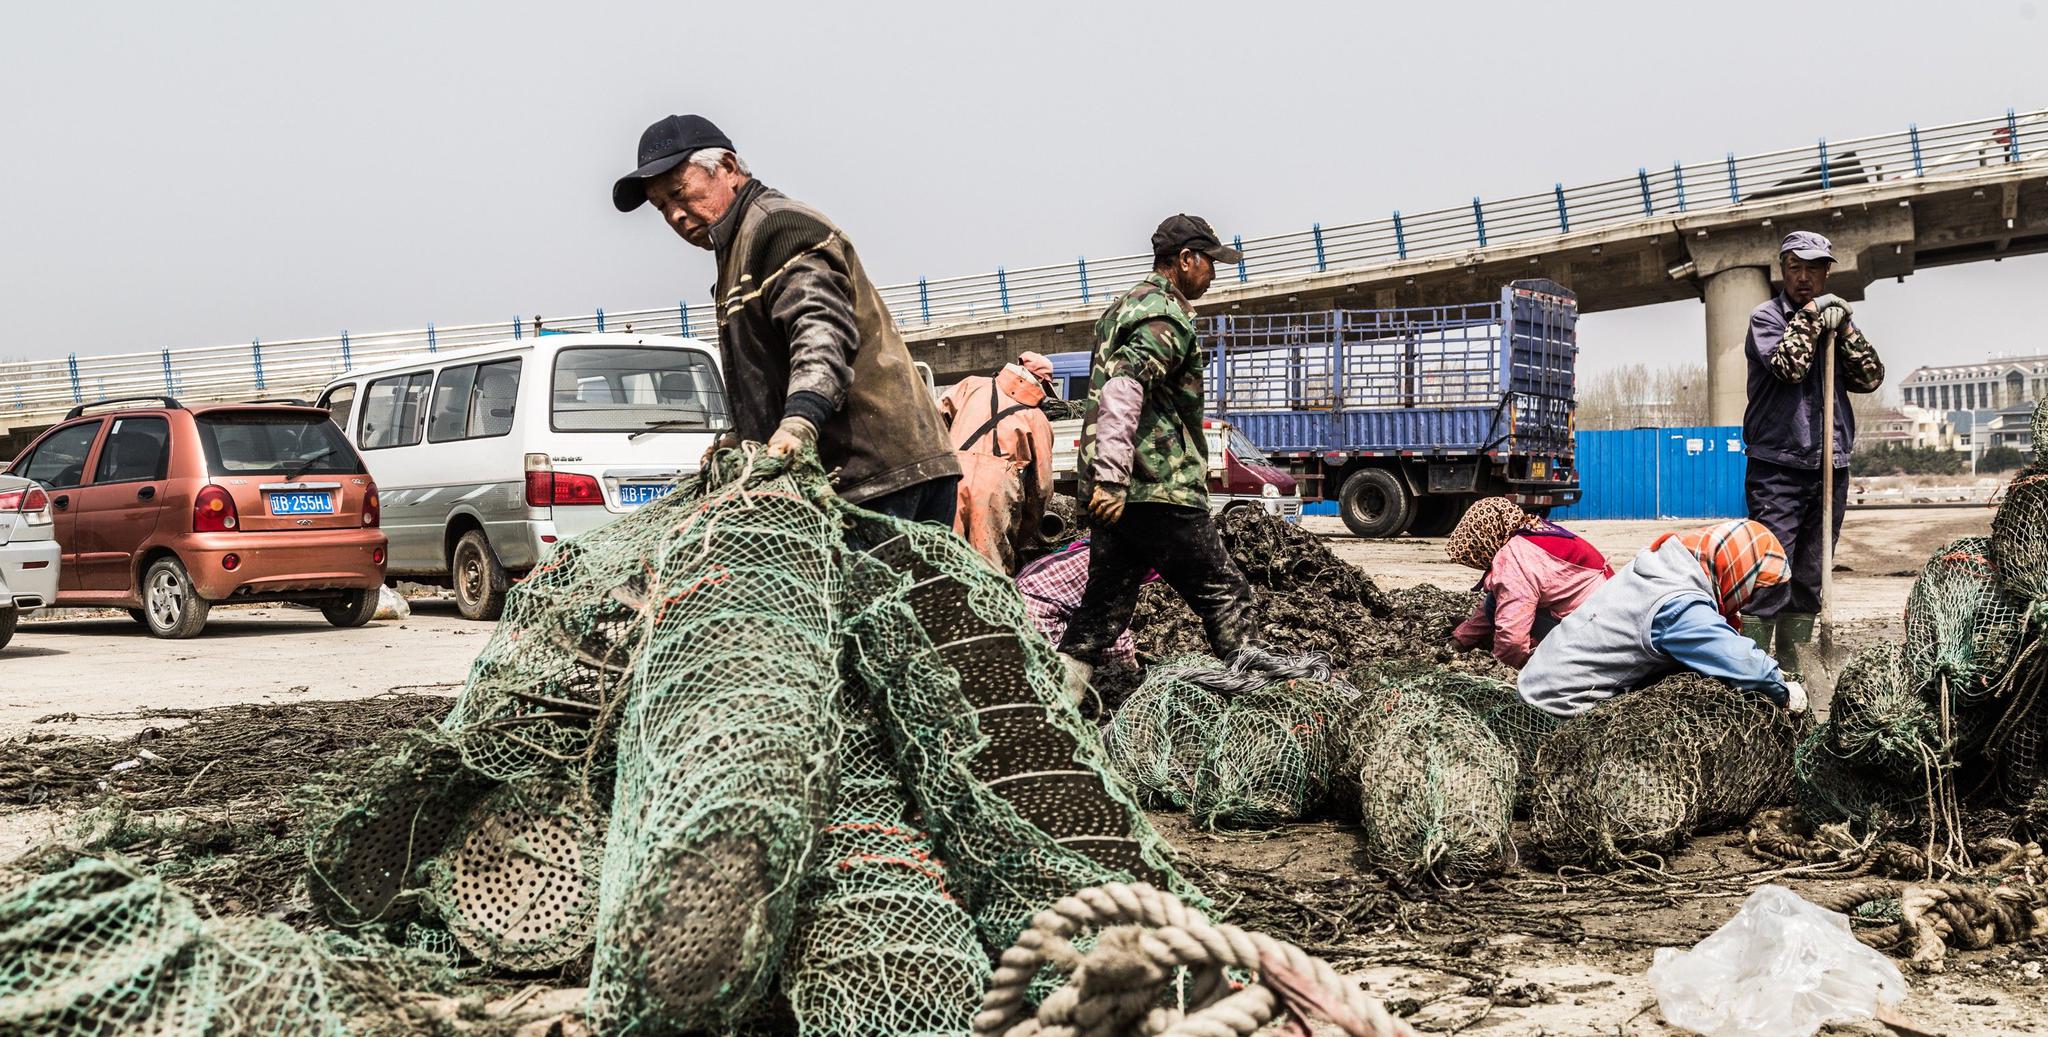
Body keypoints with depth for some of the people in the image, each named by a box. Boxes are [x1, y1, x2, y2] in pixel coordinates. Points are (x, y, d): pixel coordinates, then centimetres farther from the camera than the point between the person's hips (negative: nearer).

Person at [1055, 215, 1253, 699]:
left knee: (1104, 607, 9)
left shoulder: (1125, 306, 21)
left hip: (1117, 492, 9)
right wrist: (1112, 479, -29)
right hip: (1161, 491, -9)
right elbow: (1122, 392, -25)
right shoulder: (1168, 318, -11)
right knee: (1224, 593, 4)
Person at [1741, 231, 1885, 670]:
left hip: (1830, 469, 6)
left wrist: (1843, 327, -6)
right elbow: (1788, 366, -18)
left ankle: (1793, 665, 16)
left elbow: (1871, 377, 4)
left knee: (1809, 581, 9)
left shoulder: (1833, 319, 16)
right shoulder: (1766, 317, 0)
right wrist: (1812, 315, -8)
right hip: (1778, 468, -6)